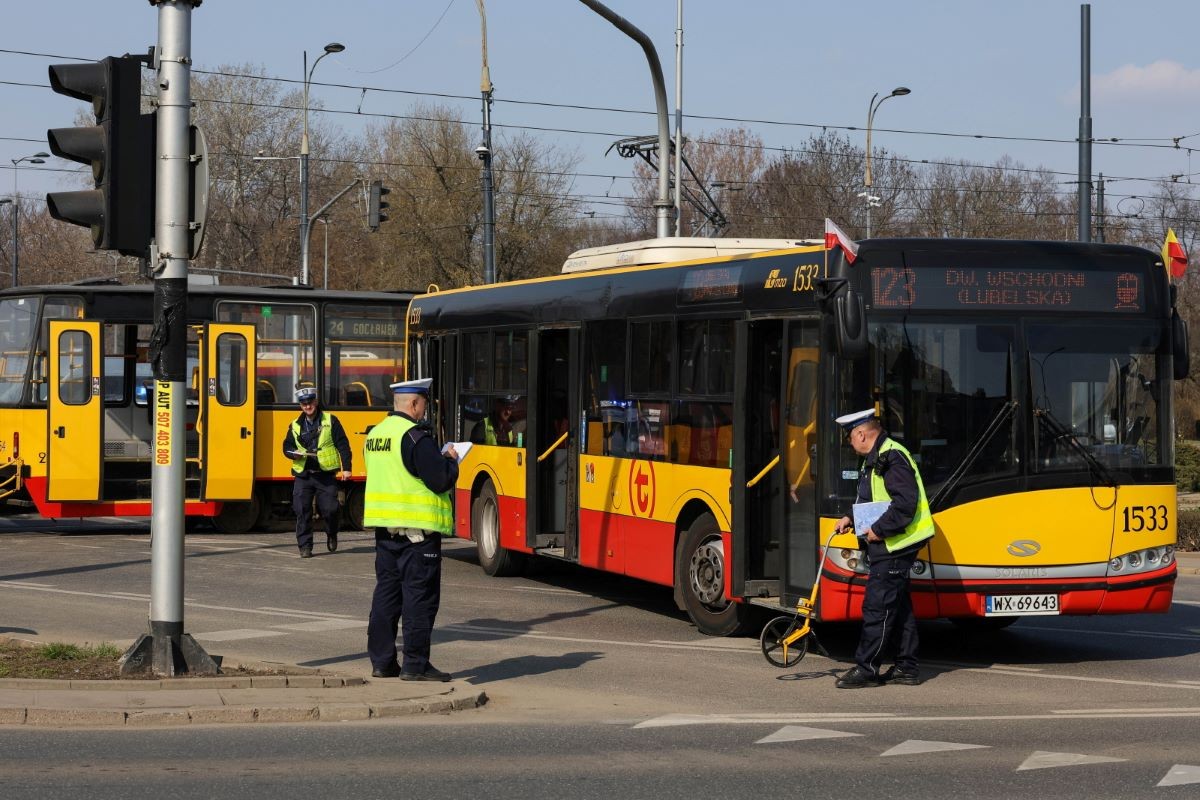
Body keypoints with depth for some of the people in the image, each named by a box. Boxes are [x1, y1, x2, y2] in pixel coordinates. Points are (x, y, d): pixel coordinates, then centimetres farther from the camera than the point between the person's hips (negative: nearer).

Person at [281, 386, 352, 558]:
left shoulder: (330, 421, 1)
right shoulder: (295, 425, 10)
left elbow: (343, 446, -1)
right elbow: (287, 447, 17)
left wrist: (346, 468, -8)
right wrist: (294, 453, -7)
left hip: (326, 474, -2)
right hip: (303, 475, 3)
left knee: (330, 508, -6)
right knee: (302, 511, -4)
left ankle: (331, 535, 24)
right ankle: (305, 546, 5)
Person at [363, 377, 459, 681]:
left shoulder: (376, 434, 12)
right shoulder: (415, 435, -15)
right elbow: (440, 480, -19)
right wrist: (451, 460, 2)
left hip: (384, 526, 8)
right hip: (417, 528, -8)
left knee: (386, 591, 13)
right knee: (420, 595, -3)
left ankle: (381, 661, 15)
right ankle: (415, 664, -3)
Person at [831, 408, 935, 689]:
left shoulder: (892, 458, -17)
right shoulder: (876, 459, 17)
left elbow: (905, 502, -24)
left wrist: (879, 529, -21)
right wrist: (851, 519, 14)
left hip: (895, 546, -11)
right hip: (890, 546, 11)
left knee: (877, 606, -9)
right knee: (898, 605, 13)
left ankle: (866, 668, -6)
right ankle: (906, 667, 18)